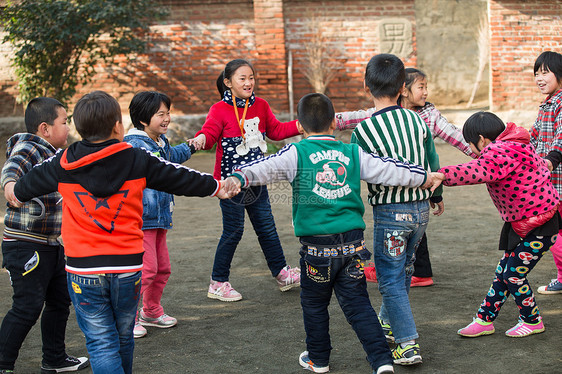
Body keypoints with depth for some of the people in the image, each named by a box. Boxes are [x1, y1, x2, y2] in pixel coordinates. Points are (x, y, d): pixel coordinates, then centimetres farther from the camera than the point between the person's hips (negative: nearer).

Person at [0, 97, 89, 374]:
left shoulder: (54, 154, 14)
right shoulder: (28, 149, -15)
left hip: (51, 246, 10)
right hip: (25, 245, -10)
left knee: (60, 300, 17)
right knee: (28, 307, -10)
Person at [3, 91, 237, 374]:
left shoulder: (64, 164, -1)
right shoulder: (137, 160, -2)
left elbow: (34, 181, 18)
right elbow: (178, 177, 9)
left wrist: (16, 191, 42)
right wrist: (215, 187, 26)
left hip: (83, 269, -1)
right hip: (127, 267, 1)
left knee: (101, 344, 1)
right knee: (123, 339, 19)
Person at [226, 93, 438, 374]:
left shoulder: (296, 153, -4)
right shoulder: (353, 153, 6)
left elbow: (268, 167, -20)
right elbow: (389, 170, 11)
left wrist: (239, 177, -31)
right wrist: (425, 177, 24)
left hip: (317, 246, -3)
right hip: (352, 242, 3)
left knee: (314, 304, 16)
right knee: (358, 305, 9)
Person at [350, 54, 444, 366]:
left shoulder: (363, 131, -15)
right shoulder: (417, 121, 0)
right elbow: (433, 164, 10)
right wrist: (437, 196, 27)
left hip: (390, 211, -6)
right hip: (421, 208, 6)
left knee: (391, 279, 3)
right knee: (403, 269, 22)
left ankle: (408, 345, -1)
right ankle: (389, 323, 40)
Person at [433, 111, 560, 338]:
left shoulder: (502, 152, -25)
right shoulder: (510, 147, 9)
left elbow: (479, 171, -44)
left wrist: (442, 175, -54)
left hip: (539, 226, -11)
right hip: (521, 222, 11)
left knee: (514, 275, -2)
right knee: (503, 272, 11)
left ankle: (532, 321, 18)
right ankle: (485, 320, 17)